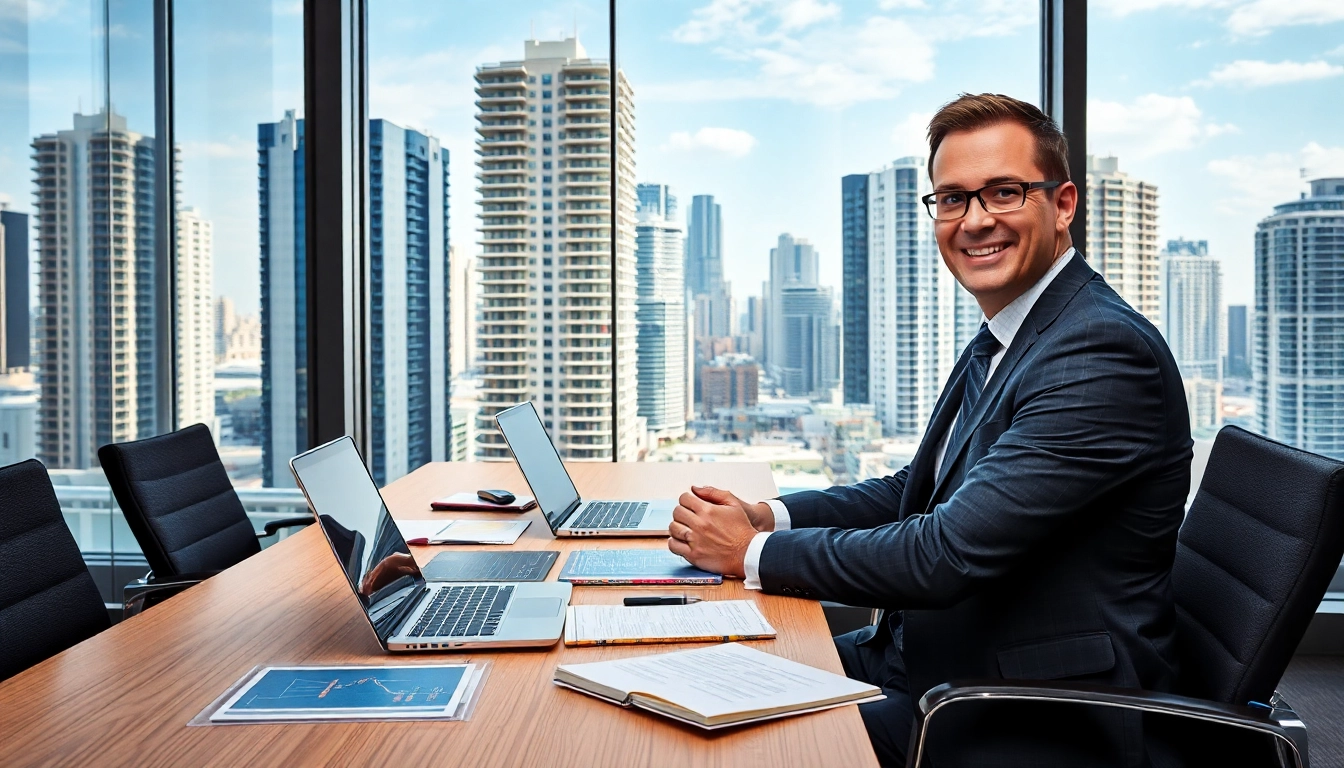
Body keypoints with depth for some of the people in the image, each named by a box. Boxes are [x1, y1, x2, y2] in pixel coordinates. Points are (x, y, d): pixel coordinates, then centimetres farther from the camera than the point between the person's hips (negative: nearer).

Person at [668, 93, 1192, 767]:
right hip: (930, 656, 9)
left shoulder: (1104, 352, -22)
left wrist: (754, 552, -16)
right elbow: (919, 491, 16)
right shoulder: (999, 343, 10)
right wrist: (769, 515, -1)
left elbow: (950, 554, -27)